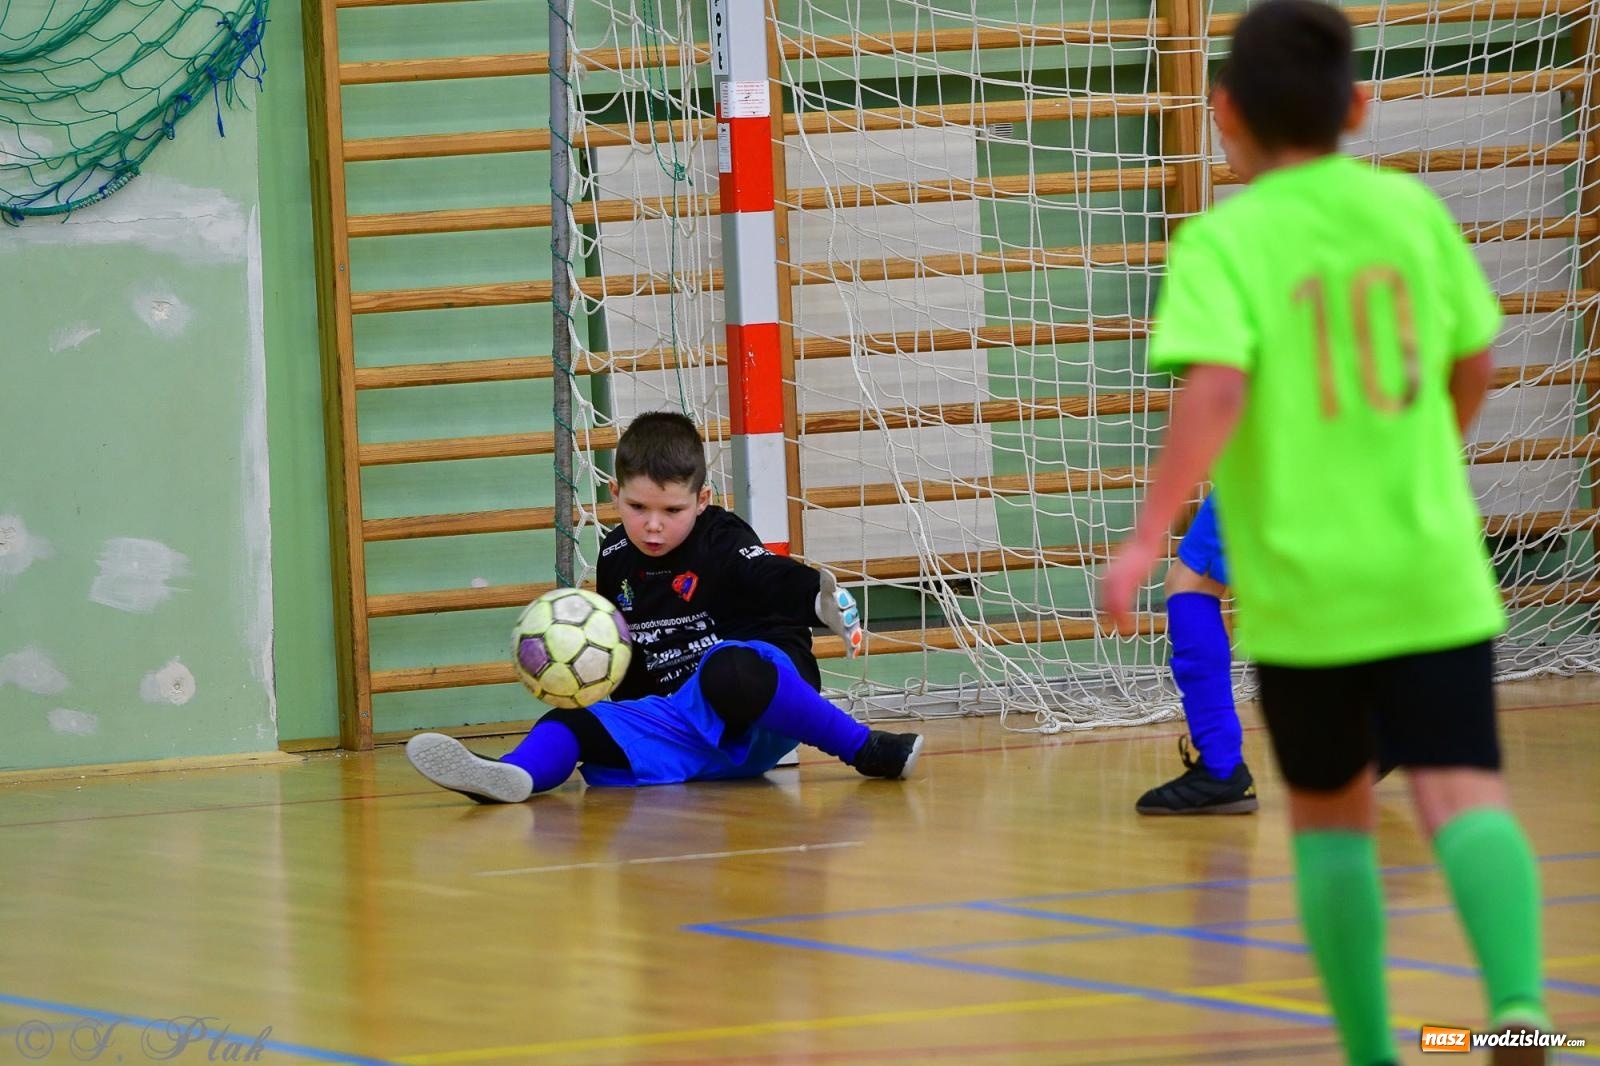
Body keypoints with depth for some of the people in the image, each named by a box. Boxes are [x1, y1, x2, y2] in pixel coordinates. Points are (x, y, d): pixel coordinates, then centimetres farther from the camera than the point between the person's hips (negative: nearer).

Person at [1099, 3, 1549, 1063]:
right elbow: (1473, 364, 16)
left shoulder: (1223, 241, -6)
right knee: (1463, 794, -8)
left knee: (1331, 813, 17)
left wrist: (1148, 538, -22)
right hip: (1433, 570, 1)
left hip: (1301, 580, -1)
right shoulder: (1411, 209, 5)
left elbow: (1215, 389, -22)